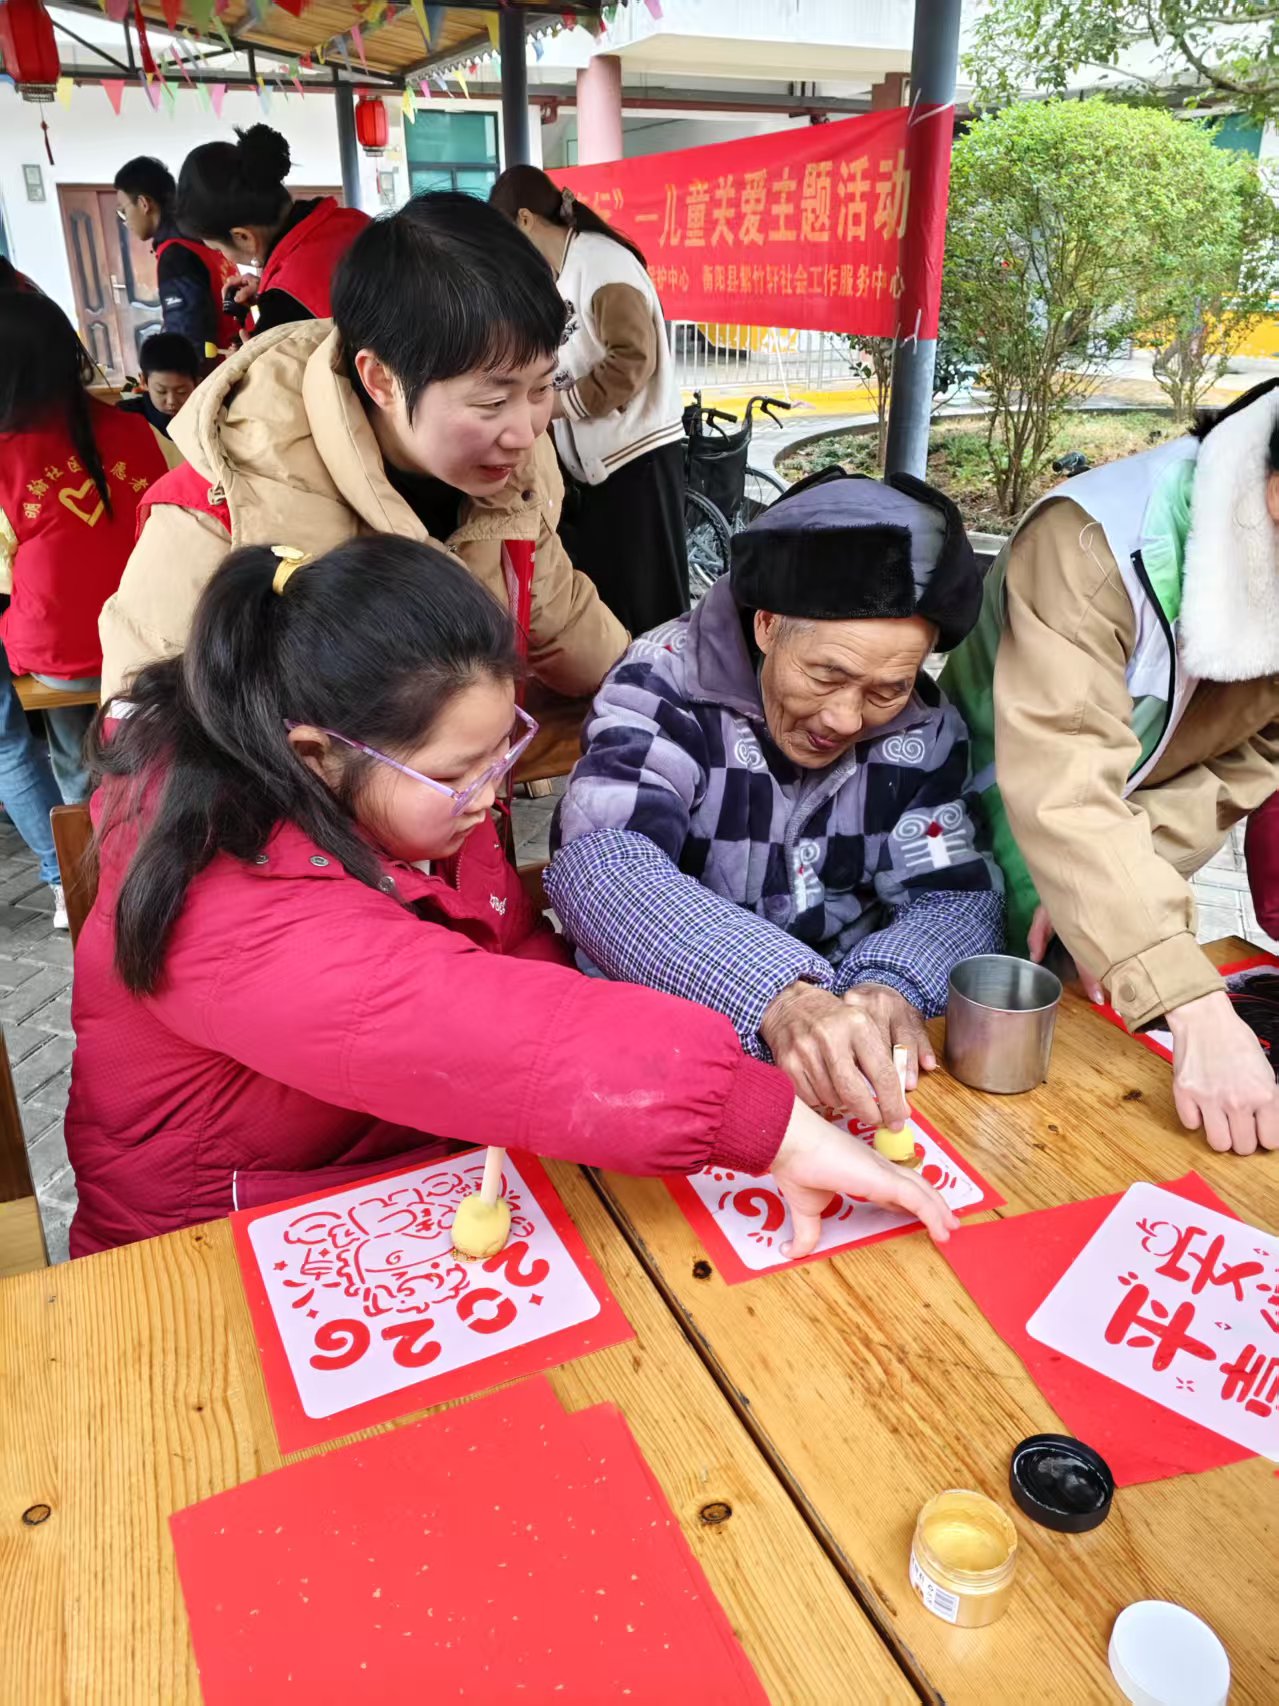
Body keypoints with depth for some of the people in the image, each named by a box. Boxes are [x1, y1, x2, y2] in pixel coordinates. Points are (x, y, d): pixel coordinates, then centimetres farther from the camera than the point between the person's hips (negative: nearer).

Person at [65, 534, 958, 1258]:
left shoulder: (409, 799, -6)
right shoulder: (225, 908, -32)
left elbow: (517, 954, 2)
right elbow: (458, 1027, -43)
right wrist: (774, 1125, -46)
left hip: (427, 1189, 7)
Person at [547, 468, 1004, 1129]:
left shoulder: (924, 730, -2)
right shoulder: (668, 681, -14)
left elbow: (958, 896, -4)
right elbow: (601, 865, -28)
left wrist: (890, 984, -26)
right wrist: (780, 999, -41)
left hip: (839, 1008, 3)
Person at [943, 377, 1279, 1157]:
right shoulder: (1096, 545, -33)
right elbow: (1061, 793, -42)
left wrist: (1111, 890, -29)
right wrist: (1197, 1012, -50)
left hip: (1123, 861, 5)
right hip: (983, 854, -4)